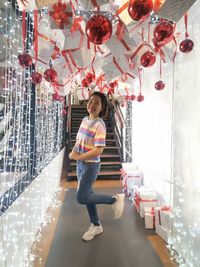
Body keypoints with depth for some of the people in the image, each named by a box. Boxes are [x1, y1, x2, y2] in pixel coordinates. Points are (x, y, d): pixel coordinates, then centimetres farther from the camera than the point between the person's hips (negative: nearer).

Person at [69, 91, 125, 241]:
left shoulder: (99, 125, -19)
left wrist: (77, 157, -18)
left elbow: (98, 150, -25)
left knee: (81, 198, -6)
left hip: (91, 165, -8)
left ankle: (115, 199, 10)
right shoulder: (85, 120, 5)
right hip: (80, 164, 8)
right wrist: (74, 151, -5)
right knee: (87, 195, 15)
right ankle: (96, 226, 34)